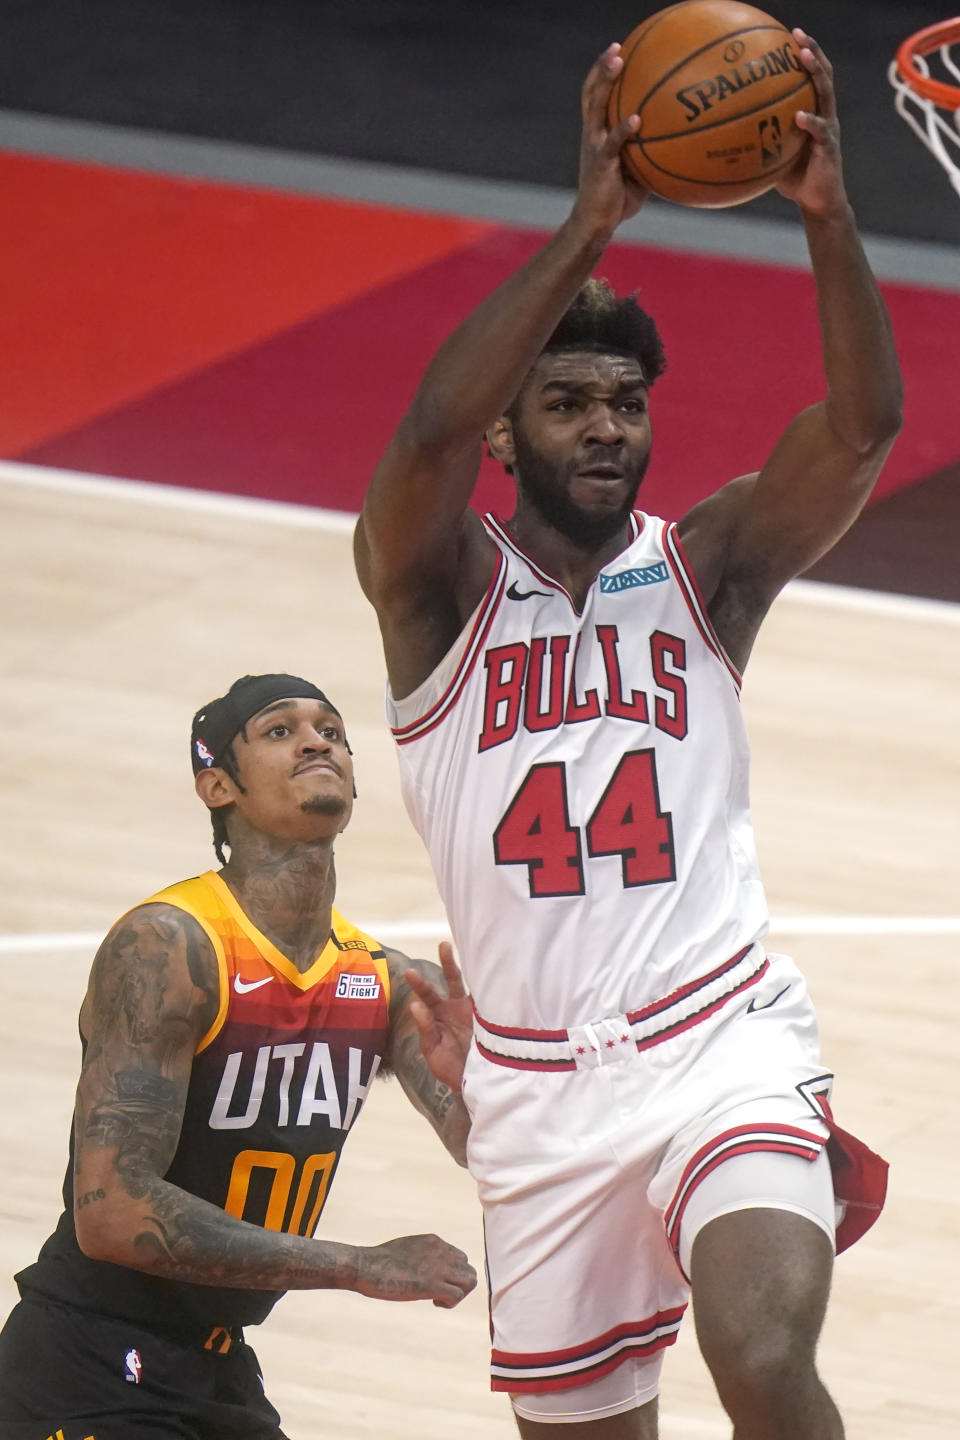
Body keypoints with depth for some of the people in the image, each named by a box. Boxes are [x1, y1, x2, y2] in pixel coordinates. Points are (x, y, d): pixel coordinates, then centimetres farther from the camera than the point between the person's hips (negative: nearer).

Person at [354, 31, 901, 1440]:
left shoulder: (704, 567, 3)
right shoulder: (438, 582, -1)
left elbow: (861, 430, -13)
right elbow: (428, 436, -24)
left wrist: (827, 215, -30)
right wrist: (587, 227, -33)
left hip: (725, 1042, -1)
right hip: (540, 1089, 1)